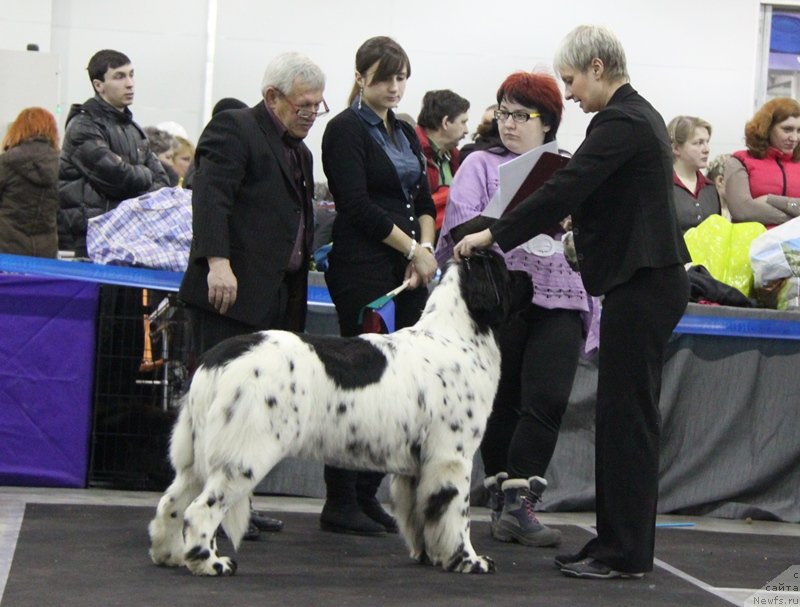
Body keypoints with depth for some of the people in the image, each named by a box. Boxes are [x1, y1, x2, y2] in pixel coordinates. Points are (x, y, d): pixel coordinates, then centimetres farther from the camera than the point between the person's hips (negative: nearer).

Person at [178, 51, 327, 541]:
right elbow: (210, 197, -16)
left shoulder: (299, 150, 23)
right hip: (233, 288, -8)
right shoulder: (233, 129, -4)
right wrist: (217, 261, -27)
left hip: (277, 295, 8)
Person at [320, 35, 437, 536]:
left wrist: (426, 247, -3)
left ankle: (367, 494, 11)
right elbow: (357, 205, -14)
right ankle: (340, 502, -2)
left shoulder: (405, 133, 18)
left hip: (408, 269, 7)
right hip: (364, 269, -7)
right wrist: (413, 249, -11)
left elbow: (424, 200, 16)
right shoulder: (347, 129, -5)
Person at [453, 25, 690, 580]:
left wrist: (493, 235, -17)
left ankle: (625, 553, 0)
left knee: (626, 416, -5)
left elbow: (564, 188, -22)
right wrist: (580, 221, 12)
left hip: (641, 284, -10)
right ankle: (619, 544, 18)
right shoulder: (640, 115, 15)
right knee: (628, 416, 12)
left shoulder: (619, 123, -16)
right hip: (649, 279, 10)